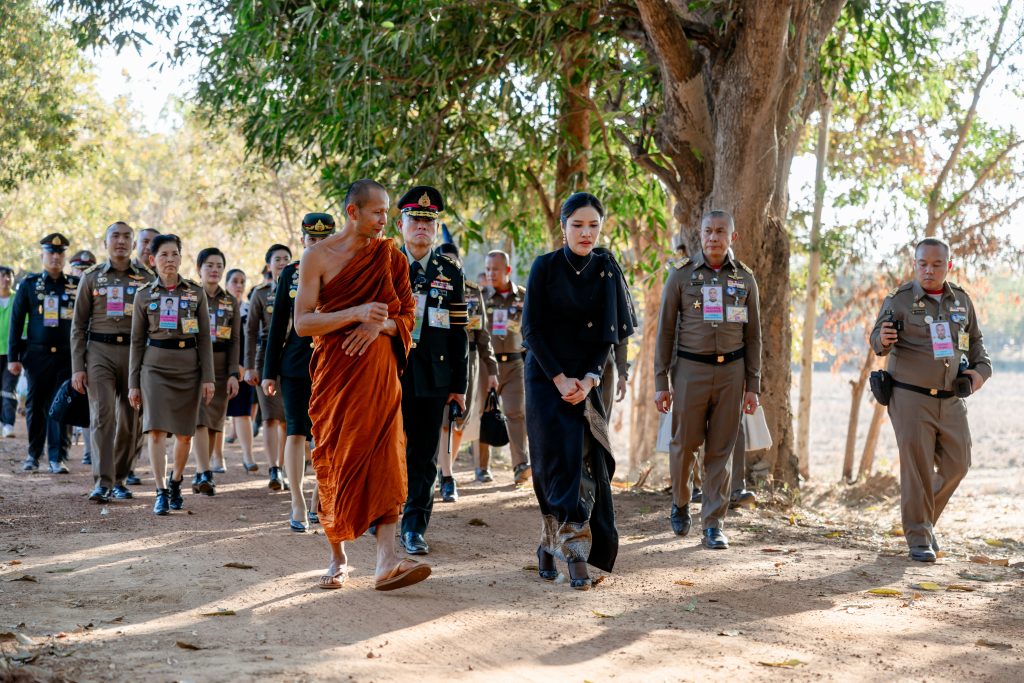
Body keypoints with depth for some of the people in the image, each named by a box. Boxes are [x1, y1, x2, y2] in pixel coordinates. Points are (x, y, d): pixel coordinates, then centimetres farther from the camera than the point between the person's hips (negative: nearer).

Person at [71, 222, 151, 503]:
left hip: (135, 352, 1)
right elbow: (78, 325, 6)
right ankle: (102, 482, -17)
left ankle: (119, 479, 19)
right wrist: (77, 367, -2)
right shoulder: (91, 277, 7)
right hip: (100, 352, -1)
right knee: (102, 414, -14)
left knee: (129, 420, 5)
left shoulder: (144, 279, 8)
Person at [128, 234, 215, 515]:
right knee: (155, 430, -13)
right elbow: (137, 341, 7)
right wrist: (133, 383, 3)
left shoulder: (196, 292, 5)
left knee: (184, 433, 6)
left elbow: (205, 338, 6)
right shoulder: (144, 295, 5)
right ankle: (161, 492, -9)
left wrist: (208, 377, -1)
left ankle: (175, 482, 29)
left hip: (189, 366, 1)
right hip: (155, 366, -1)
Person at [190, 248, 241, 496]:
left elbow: (234, 341, 7)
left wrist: (233, 374, -3)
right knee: (199, 419, -15)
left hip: (220, 366, 3)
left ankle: (200, 475, 15)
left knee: (214, 421, 4)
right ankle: (205, 474, -23)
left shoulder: (231, 301, 10)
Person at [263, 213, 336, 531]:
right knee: (296, 433, -6)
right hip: (296, 364, 0)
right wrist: (270, 371, 3)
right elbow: (278, 324, 6)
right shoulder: (290, 273, 6)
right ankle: (298, 506, 0)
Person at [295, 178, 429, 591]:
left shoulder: (390, 257, 7)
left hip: (379, 369, 1)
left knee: (384, 457, -11)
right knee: (333, 462, 4)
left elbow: (407, 316, 10)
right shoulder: (318, 257, -1)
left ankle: (386, 563, -18)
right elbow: (303, 323, -7)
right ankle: (337, 558, 19)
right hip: (334, 370, -1)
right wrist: (356, 313, -19)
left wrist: (380, 324, -11)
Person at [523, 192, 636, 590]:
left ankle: (553, 544, 6)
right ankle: (562, 547, -4)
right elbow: (533, 329, -6)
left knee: (585, 462, -4)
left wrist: (588, 379, -11)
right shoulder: (546, 267, -4)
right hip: (547, 377, -2)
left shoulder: (607, 271, 3)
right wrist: (560, 379, -13)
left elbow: (609, 332, 2)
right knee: (558, 461, -7)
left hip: (587, 380, 2)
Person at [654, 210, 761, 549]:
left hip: (731, 370, 1)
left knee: (721, 450, 1)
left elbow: (752, 335, 9)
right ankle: (680, 502, 28)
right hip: (690, 369, -1)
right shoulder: (681, 275, 1)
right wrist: (661, 382, -3)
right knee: (685, 442, 1)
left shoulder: (745, 279, 6)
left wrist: (753, 385, 3)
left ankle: (713, 526, 6)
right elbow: (665, 330, 1)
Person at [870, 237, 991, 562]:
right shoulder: (899, 299, -5)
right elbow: (877, 342, -9)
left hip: (951, 399, 5)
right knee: (917, 468, -5)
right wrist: (883, 339, -32)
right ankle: (918, 537, 4)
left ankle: (925, 516, 30)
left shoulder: (961, 300, 8)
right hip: (910, 398, -5)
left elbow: (975, 339, 20)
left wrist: (980, 368, 3)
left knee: (957, 464, 8)